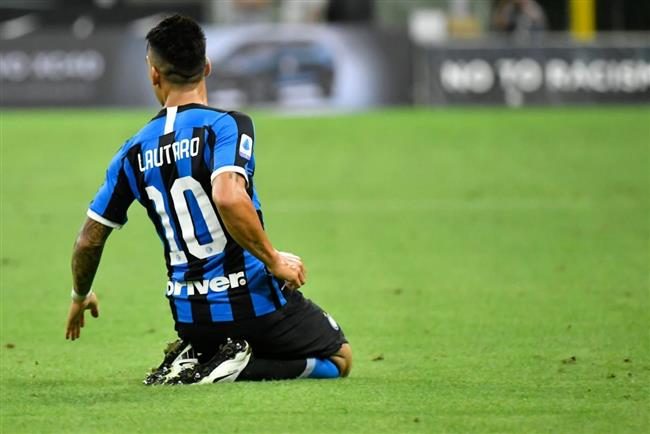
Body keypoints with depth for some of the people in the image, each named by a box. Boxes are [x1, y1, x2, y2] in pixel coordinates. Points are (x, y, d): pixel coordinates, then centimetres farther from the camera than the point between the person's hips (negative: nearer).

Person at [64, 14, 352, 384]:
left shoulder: (135, 151, 4)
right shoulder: (227, 126, -12)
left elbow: (89, 240, 9)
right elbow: (228, 197, -32)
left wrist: (80, 297, 28)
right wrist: (275, 260, -20)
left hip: (190, 314, 5)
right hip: (253, 301, -5)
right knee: (340, 358, 15)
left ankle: (195, 360, 3)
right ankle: (238, 367, -8)